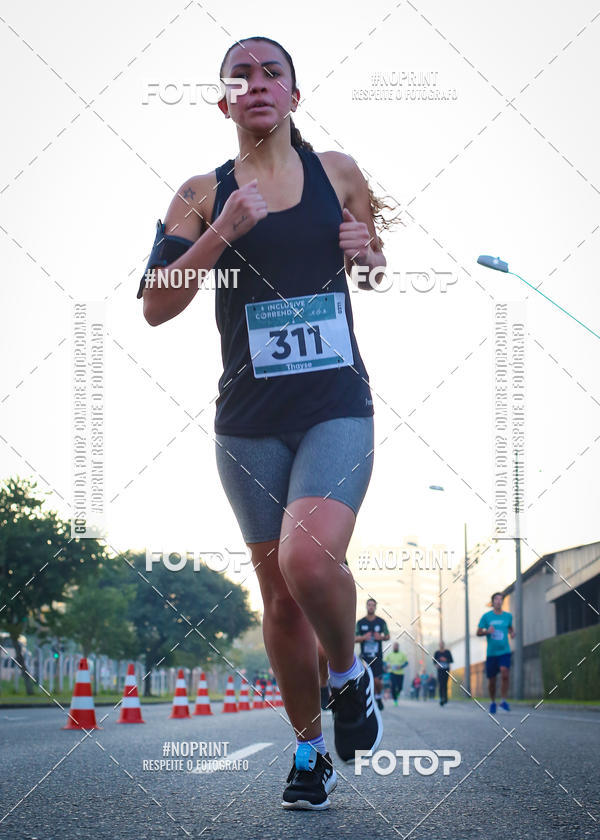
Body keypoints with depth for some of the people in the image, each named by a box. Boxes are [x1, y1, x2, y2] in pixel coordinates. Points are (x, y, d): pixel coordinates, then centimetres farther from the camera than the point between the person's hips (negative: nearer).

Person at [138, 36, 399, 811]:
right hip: (249, 419, 1)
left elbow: (376, 270, 21)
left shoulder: (338, 172, 6)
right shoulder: (203, 193, 3)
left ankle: (348, 674, 6)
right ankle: (309, 749, 27)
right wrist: (223, 233, -17)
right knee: (281, 597, 8)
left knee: (308, 559, -25)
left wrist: (366, 250, -3)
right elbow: (155, 306, -5)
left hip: (337, 406, -1)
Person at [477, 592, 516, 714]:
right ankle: (492, 702, 26)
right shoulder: (486, 616, 0)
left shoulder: (507, 616, 6)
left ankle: (504, 701, -12)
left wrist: (512, 633, 2)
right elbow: (478, 632, 4)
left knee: (505, 674, -22)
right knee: (491, 680, 4)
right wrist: (487, 631, -16)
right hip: (491, 652, 0)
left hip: (504, 651, 0)